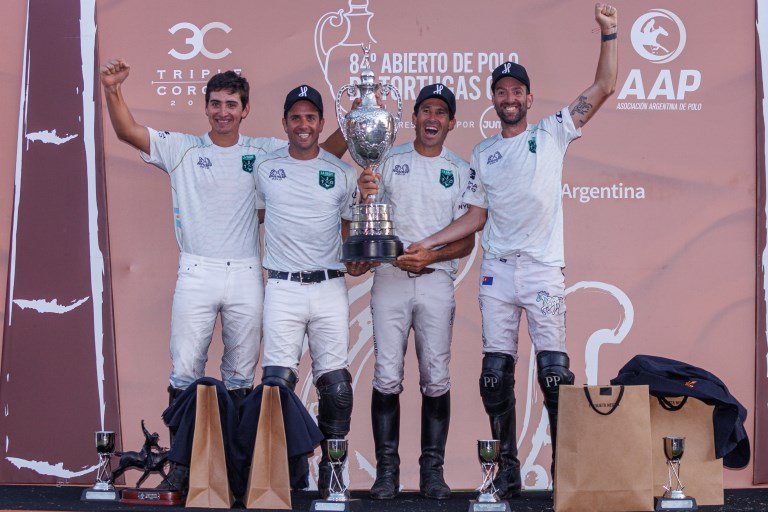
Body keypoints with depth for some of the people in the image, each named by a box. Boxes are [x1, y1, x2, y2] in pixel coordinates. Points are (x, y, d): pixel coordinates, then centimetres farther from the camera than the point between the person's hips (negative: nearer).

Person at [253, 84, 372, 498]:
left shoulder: (343, 174, 9)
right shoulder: (264, 168, 7)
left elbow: (350, 226, 15)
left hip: (330, 289, 1)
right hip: (282, 288, -1)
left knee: (337, 387, -2)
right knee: (277, 383, -9)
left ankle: (331, 476, 10)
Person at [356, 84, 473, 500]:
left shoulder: (461, 170, 10)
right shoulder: (389, 161, 9)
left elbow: (467, 241, 6)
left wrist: (429, 256, -12)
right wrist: (365, 197, -16)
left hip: (437, 279, 0)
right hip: (389, 278, 0)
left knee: (436, 379, -1)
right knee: (387, 377, -4)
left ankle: (432, 469, 5)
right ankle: (387, 468, 1)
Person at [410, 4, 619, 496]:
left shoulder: (552, 134, 5)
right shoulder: (483, 154, 14)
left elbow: (604, 89, -1)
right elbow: (476, 216, 15)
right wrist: (429, 242, 5)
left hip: (543, 270, -3)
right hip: (496, 272, 4)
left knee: (554, 373, -8)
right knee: (496, 375, 3)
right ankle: (508, 470, 12)